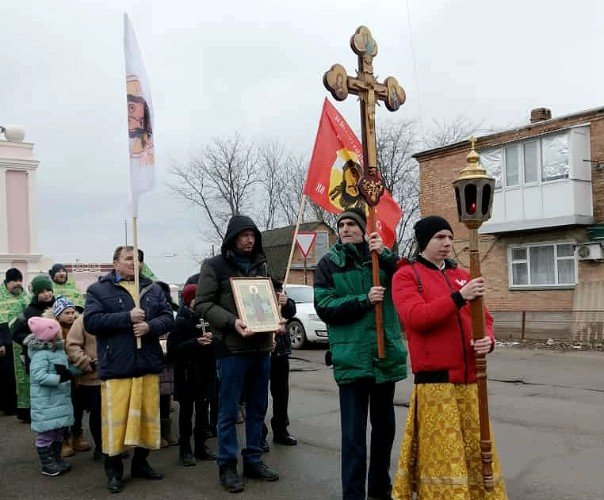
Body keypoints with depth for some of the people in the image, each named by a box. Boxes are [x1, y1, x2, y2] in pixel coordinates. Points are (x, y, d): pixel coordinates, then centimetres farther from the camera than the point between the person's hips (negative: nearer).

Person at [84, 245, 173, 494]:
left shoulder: (153, 289, 14)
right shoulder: (98, 289, 2)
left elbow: (168, 318, 7)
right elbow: (91, 321, -10)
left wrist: (149, 326, -14)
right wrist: (127, 317, -16)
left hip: (148, 364, 4)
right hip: (116, 366, -4)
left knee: (147, 415, 10)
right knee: (115, 417, -1)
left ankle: (140, 462, 27)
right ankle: (114, 470, 15)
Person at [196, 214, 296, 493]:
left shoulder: (260, 266, 14)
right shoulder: (214, 266, -3)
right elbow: (202, 304, -9)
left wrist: (281, 302, 1)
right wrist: (232, 321, -22)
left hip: (262, 347, 6)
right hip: (232, 348, -6)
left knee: (257, 409, 13)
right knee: (228, 411, 1)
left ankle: (253, 460, 25)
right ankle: (227, 466, 13)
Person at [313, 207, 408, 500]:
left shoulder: (380, 255, 6)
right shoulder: (329, 263, 1)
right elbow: (324, 307, -8)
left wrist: (384, 255, -20)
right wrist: (364, 300, -16)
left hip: (386, 354, 3)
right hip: (351, 357, -3)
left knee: (385, 425, 17)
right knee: (353, 432, -1)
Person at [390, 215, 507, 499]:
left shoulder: (462, 276, 16)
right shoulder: (406, 275, 0)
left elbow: (483, 317, 17)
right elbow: (415, 317, -16)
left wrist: (488, 339, -6)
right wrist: (458, 297, -23)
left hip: (469, 380, 5)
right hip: (434, 381, -5)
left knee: (476, 450, 12)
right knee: (441, 455, -1)